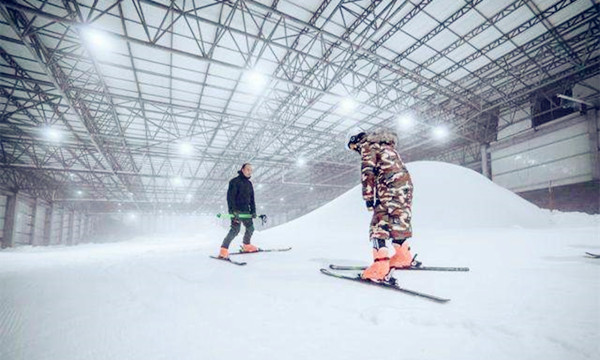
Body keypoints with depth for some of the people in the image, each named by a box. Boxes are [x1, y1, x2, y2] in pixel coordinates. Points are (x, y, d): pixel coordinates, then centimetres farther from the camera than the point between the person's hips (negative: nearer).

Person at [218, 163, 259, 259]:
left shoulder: (249, 184, 16)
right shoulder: (235, 181, -8)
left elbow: (251, 199, 20)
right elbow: (230, 197, -15)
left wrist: (253, 211, 11)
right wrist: (233, 211, -23)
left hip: (246, 211, 8)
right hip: (236, 211, -8)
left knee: (250, 228, 12)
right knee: (235, 230, -17)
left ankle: (246, 246, 32)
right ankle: (223, 250, -9)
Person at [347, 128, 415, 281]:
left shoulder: (367, 145, 5)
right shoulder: (386, 146, 32)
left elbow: (367, 171, -9)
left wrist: (368, 196, -10)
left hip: (390, 186, -9)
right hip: (405, 182, 9)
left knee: (379, 224, -10)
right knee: (397, 222, 18)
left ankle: (380, 266, -18)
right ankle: (403, 257, 27)